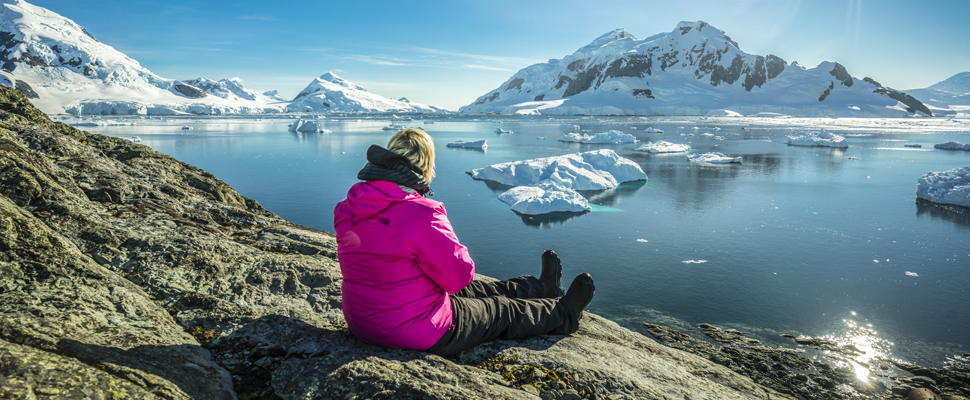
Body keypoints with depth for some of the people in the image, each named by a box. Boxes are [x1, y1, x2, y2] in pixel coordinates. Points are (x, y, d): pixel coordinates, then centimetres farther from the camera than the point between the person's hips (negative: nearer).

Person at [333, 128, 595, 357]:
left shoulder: (346, 209, -4)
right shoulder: (421, 215, -30)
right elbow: (460, 275, -19)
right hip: (421, 335, -8)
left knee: (472, 292, 26)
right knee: (505, 312, 15)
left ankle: (544, 288, 49)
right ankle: (564, 314, 44)